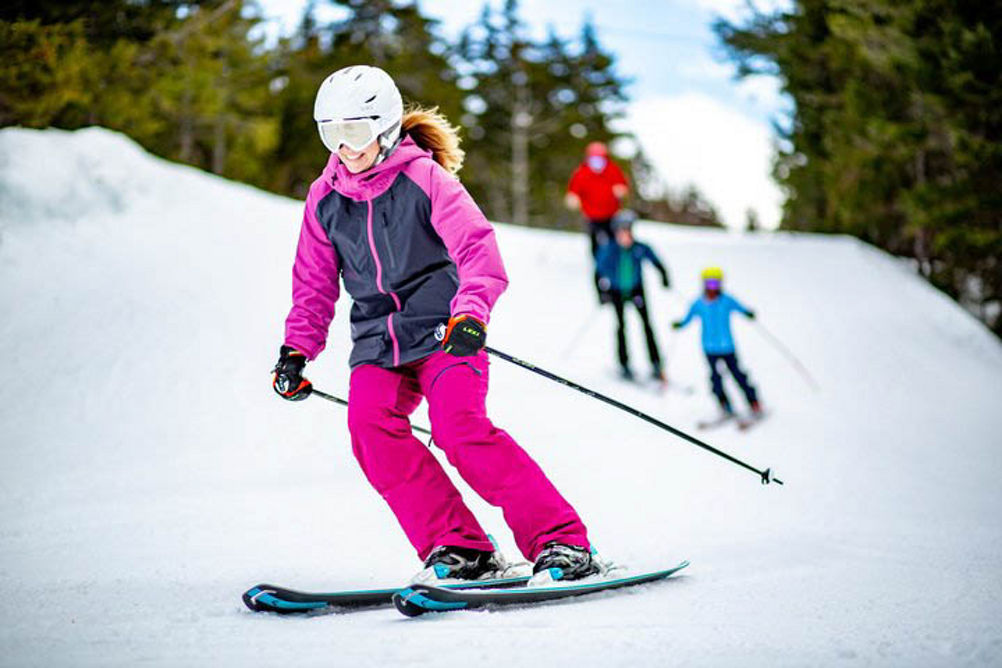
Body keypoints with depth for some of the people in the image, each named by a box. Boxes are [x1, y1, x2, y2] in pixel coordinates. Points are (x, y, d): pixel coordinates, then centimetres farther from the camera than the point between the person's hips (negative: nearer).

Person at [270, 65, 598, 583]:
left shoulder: (424, 178, -5)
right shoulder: (324, 198, 10)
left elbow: (478, 248, -14)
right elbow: (314, 284, 20)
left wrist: (471, 311, -31)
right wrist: (296, 349, 10)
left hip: (442, 331, -5)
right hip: (377, 342, 5)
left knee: (462, 429, -25)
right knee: (370, 423, -23)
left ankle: (561, 542, -17)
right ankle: (457, 548, -18)